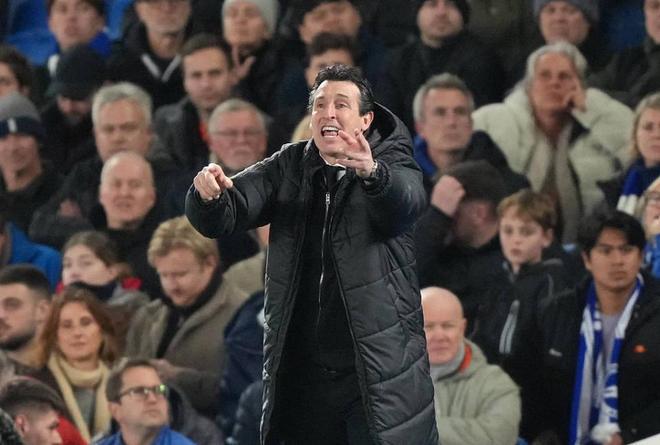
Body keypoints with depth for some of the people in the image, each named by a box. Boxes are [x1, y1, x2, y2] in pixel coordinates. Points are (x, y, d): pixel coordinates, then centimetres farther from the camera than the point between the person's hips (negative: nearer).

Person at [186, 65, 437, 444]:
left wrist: (372, 173, -47)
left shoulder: (392, 164, -2)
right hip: (300, 370, 3)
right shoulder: (289, 167, 8)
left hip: (380, 368, -3)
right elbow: (227, 214, -2)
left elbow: (408, 200, -25)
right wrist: (210, 195, -26)